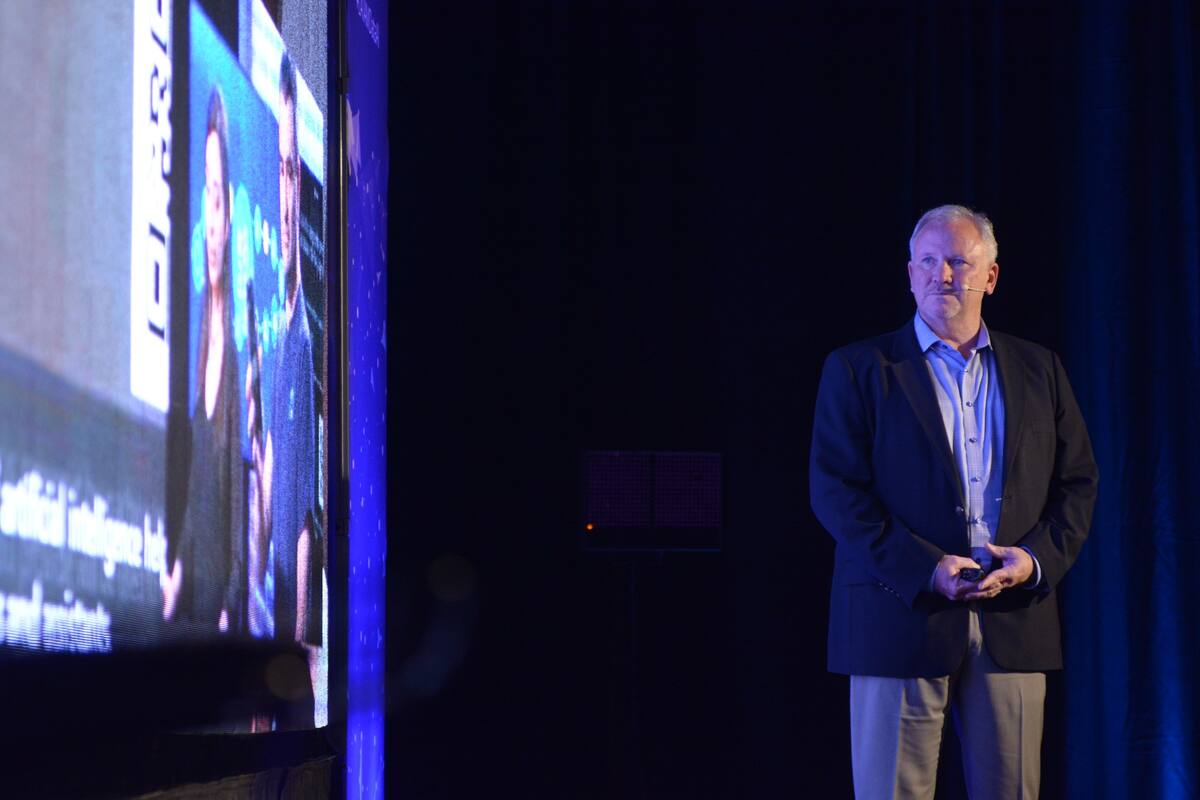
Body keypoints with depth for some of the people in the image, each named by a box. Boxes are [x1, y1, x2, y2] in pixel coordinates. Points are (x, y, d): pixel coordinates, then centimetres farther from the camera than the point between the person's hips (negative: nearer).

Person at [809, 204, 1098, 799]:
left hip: (1015, 620, 3)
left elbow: (1077, 481, 13)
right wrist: (923, 569, -14)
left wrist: (1038, 558, -6)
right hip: (902, 618, -3)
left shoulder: (1039, 370, 14)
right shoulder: (858, 370, 4)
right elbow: (835, 489, -4)